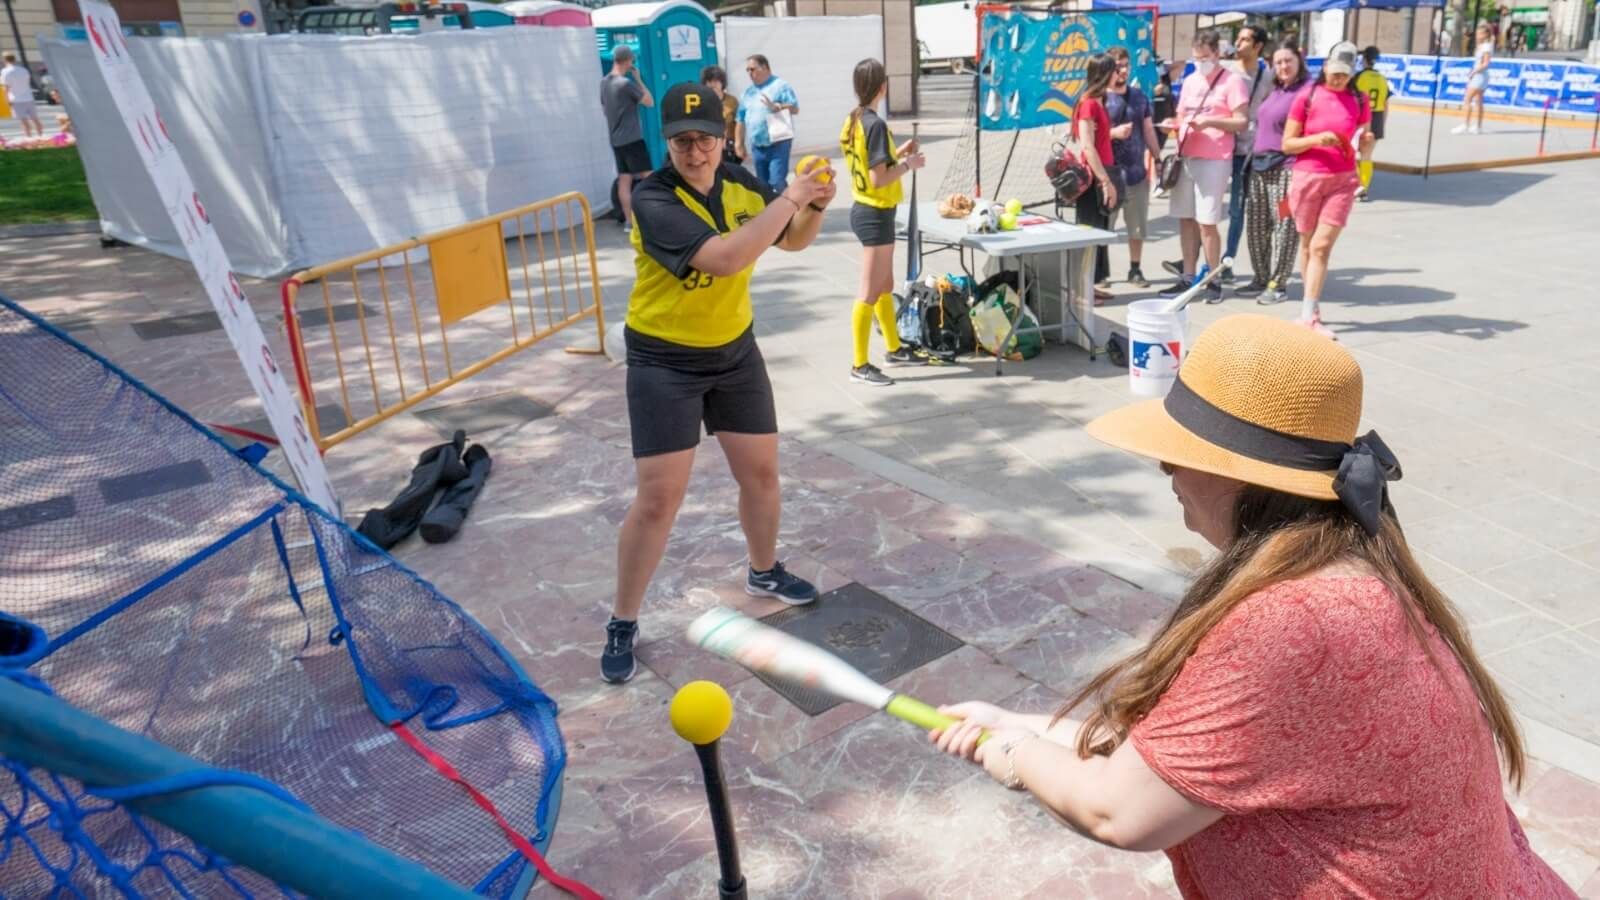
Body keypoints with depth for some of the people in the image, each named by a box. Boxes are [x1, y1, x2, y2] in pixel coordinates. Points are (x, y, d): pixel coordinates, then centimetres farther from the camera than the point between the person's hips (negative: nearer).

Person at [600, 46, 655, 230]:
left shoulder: (603, 82, 9)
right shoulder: (627, 83, -15)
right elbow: (650, 102, -7)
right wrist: (638, 79, -2)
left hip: (616, 140, 8)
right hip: (632, 138, -8)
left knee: (624, 180, 7)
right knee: (647, 178, -4)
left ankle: (629, 220, 7)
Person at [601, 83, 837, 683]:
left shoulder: (739, 183, -3)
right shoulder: (653, 200, -23)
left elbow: (792, 241, 12)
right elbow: (726, 257, -37)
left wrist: (814, 207, -9)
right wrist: (789, 198, -31)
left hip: (735, 351, 6)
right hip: (664, 362, -6)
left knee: (761, 472, 15)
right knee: (658, 498, -6)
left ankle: (763, 572, 42)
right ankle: (622, 624, 13)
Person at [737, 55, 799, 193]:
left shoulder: (780, 85, -3)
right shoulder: (748, 92, 14)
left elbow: (795, 108, -12)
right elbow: (742, 120, 16)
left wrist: (776, 107, -27)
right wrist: (741, 145, 13)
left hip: (778, 143, -6)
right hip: (757, 146, 6)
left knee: (778, 182, -16)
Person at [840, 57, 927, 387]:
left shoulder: (853, 121, 7)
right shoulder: (876, 124, -19)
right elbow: (878, 179, -23)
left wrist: (897, 153, 12)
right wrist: (908, 164, -10)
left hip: (865, 210, 10)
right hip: (875, 215, -10)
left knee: (885, 286, 19)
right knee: (870, 293, -3)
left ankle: (895, 349, 32)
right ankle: (860, 365, 4)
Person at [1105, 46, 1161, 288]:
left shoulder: (1139, 95, 11)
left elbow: (1149, 130, 14)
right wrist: (1114, 133, -20)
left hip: (1137, 171, 5)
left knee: (1138, 225, 11)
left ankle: (1135, 270, 24)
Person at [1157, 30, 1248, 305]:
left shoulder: (1232, 82, -2)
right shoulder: (1189, 81, 17)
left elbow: (1241, 123, -7)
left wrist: (1209, 121, -20)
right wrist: (1173, 125, 1)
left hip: (1214, 160, -6)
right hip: (1185, 157, 6)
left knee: (1206, 222, -7)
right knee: (1186, 219, 8)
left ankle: (1214, 280, 3)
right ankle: (1187, 277, 16)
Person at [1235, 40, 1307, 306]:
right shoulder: (1274, 91, 17)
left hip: (1286, 167, -8)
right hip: (1260, 164, 8)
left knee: (1284, 225, -2)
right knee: (1256, 224, 11)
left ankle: (1277, 284, 5)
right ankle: (1260, 278, 23)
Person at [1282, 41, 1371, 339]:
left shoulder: (1359, 101, 6)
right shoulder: (1307, 96, 0)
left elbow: (1364, 149, 12)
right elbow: (1287, 144, -1)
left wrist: (1367, 142, -10)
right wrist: (1316, 139, -17)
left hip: (1342, 180, 1)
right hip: (1307, 177, 0)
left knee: (1321, 246, -8)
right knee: (1307, 245, 7)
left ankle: (1309, 315, -9)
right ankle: (1313, 304, 20)